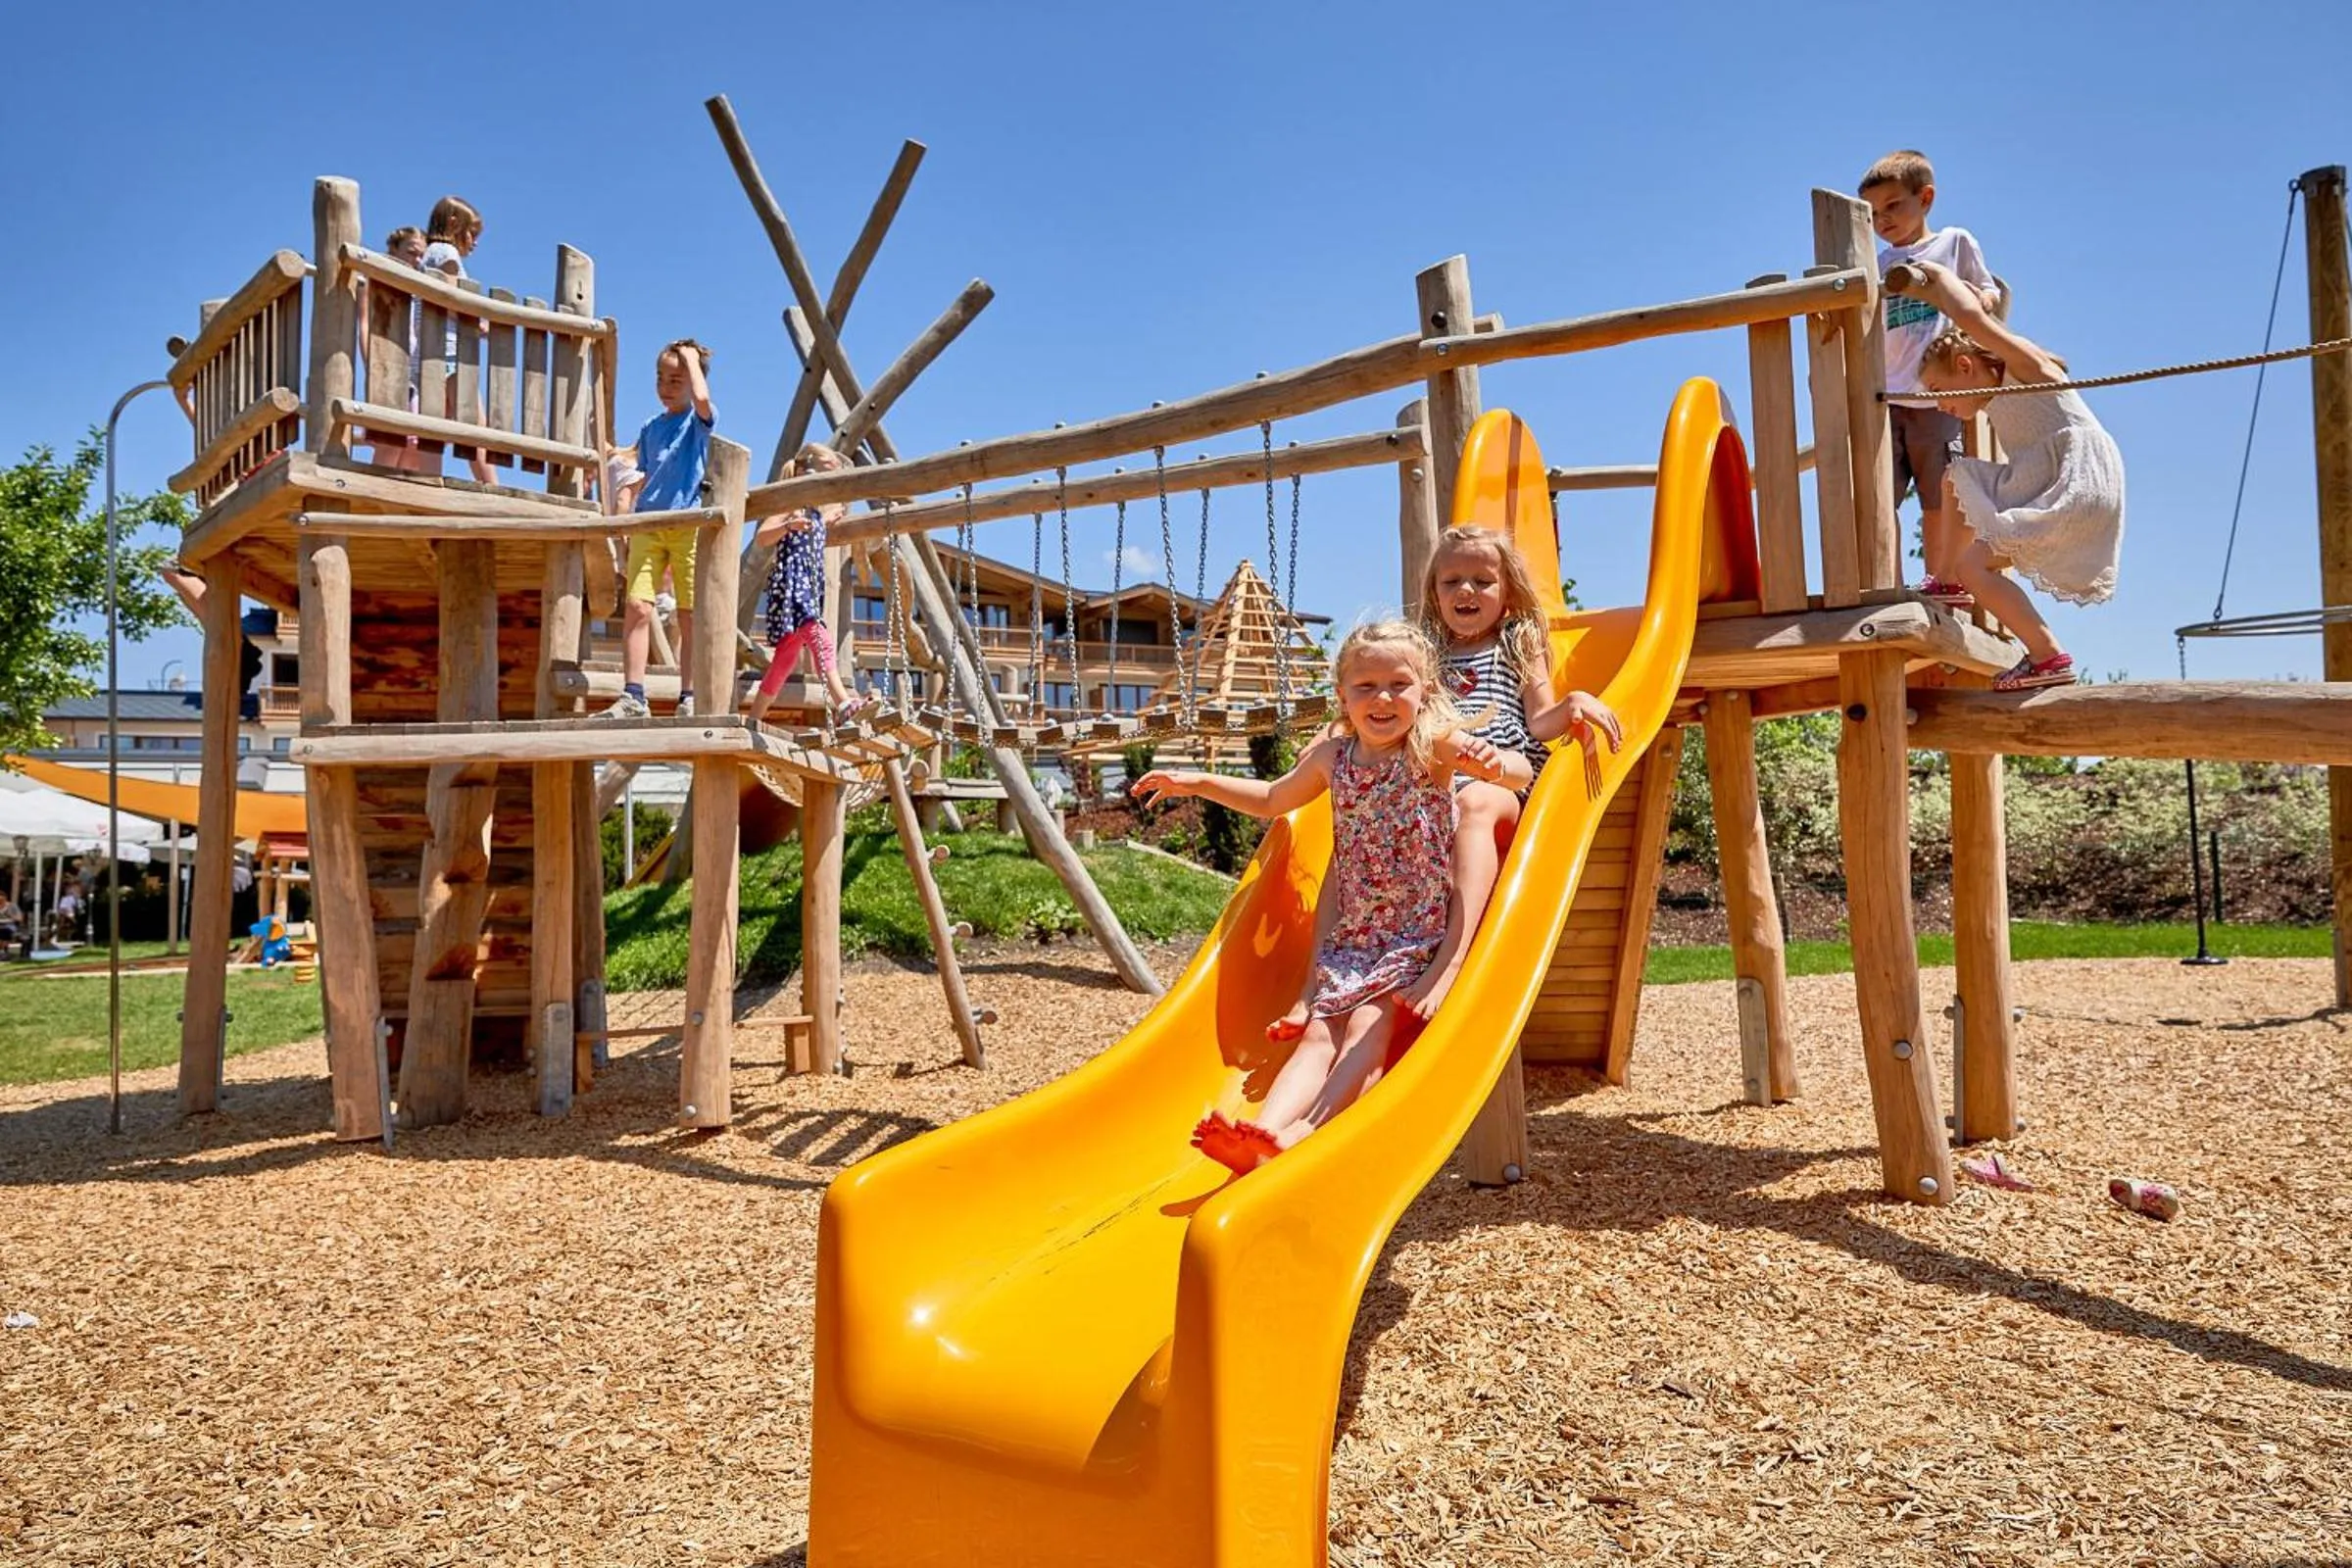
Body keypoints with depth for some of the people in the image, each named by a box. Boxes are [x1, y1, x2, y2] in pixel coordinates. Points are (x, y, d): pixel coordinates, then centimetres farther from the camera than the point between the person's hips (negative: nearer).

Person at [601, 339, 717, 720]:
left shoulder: (700, 420, 4)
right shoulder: (651, 428, 20)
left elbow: (701, 396, -20)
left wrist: (692, 357, -5)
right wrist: (629, 493, 10)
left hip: (690, 525, -4)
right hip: (649, 523, 4)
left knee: (690, 615, -3)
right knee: (637, 607, -9)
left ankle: (689, 699, 3)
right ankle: (633, 696, -9)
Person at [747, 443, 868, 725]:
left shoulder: (815, 509, 20)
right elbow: (760, 537, -15)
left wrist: (825, 520, 38)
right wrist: (788, 525, -31)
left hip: (809, 585, 9)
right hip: (791, 581, -9)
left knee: (786, 658, 9)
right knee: (820, 638, -26)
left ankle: (754, 720, 16)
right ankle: (843, 702, -41)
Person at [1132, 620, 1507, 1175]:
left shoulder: (1433, 743, -8)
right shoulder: (1331, 755, 6)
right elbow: (1272, 800, 25)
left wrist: (1489, 760, -42)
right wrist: (1199, 783, 20)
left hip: (1419, 931, -4)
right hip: (1352, 933, 4)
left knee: (1367, 1029, -23)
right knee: (1319, 1035, -13)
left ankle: (1302, 1133, -38)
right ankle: (1263, 1133, -31)